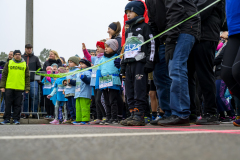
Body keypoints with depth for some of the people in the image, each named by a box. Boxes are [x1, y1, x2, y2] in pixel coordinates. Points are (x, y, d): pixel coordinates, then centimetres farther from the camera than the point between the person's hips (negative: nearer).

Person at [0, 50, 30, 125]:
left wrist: (27, 88, 3)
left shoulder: (25, 64, 10)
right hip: (9, 87, 0)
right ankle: (6, 119, 10)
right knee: (8, 104, 3)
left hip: (20, 88, 0)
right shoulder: (9, 63, 9)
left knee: (18, 104, 3)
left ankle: (16, 119, 11)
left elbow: (27, 77, 9)